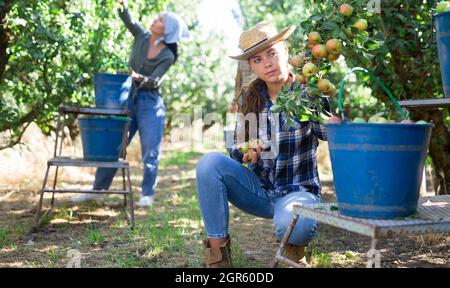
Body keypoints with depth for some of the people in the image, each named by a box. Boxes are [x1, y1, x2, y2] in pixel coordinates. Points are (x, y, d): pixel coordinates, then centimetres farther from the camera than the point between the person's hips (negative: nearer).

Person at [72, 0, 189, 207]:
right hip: (128, 97, 4)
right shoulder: (142, 37, 2)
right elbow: (129, 21, -8)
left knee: (150, 150, -4)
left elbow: (155, 81, -17)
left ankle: (147, 194, 8)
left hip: (150, 102, -4)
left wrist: (139, 78, -34)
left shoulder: (167, 56, -10)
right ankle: (97, 190, 14)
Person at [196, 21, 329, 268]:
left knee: (294, 224, -38)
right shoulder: (251, 97, 1)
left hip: (298, 190, -4)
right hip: (259, 189, 4)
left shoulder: (307, 93, -10)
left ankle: (294, 243, 2)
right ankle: (217, 253, -12)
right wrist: (245, 151, -15)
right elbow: (236, 147, 8)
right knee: (210, 162, -21)